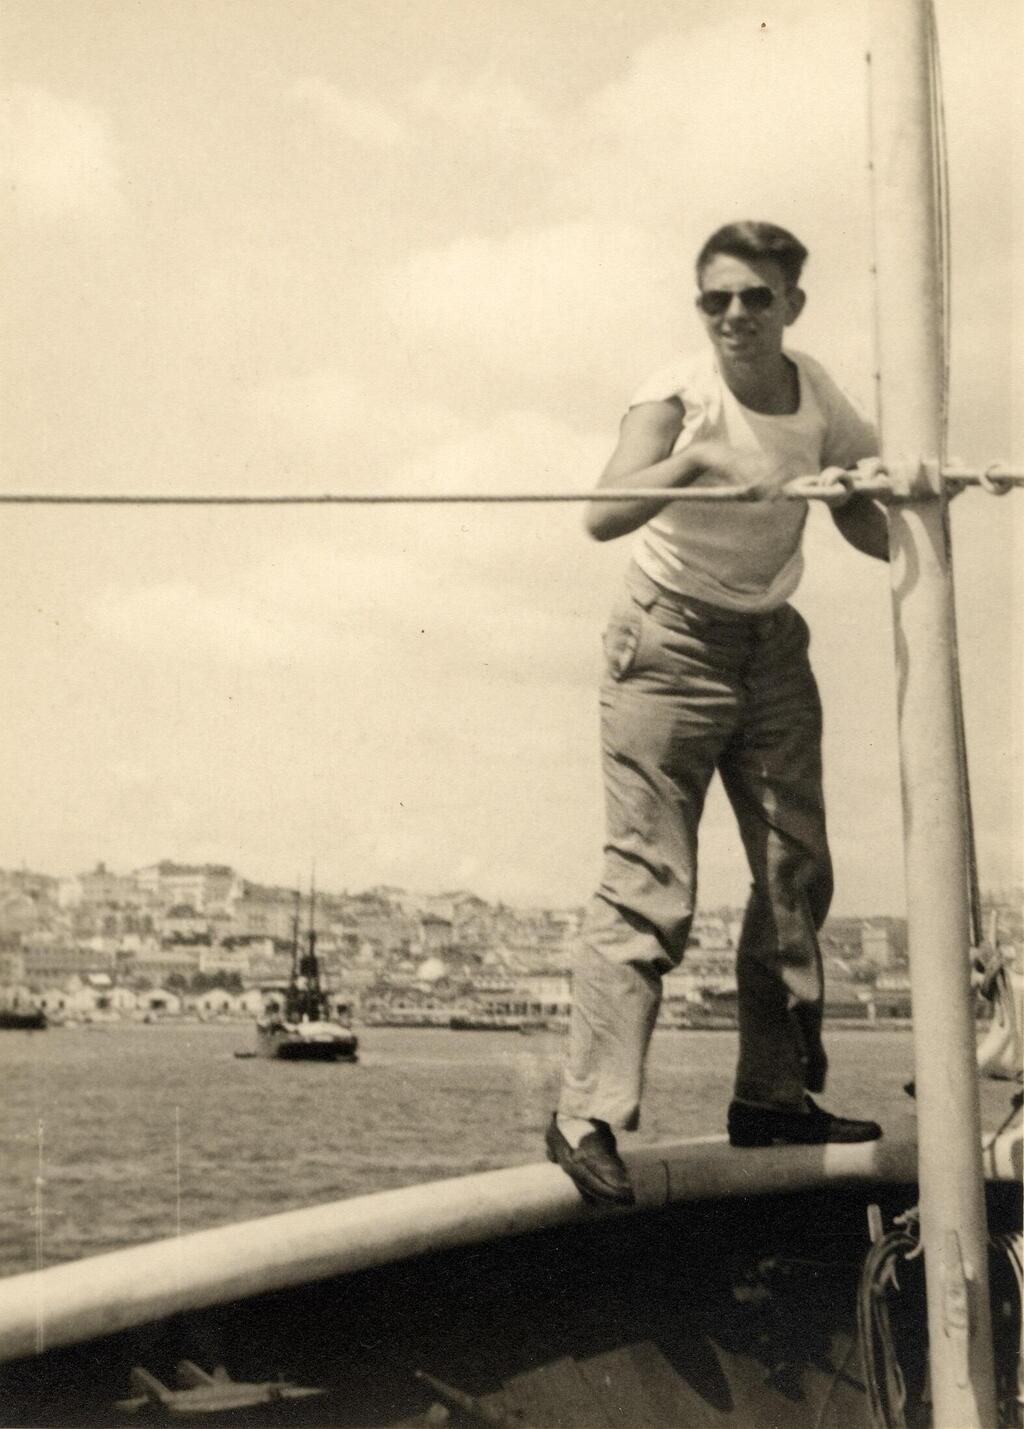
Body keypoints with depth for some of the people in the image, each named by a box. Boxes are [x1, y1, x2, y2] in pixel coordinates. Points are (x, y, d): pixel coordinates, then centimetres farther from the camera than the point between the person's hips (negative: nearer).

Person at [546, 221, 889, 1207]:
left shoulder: (821, 404, 1)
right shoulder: (679, 396, -13)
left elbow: (874, 535, 2)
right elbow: (604, 516, -28)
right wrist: (694, 459, -41)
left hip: (772, 646, 6)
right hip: (672, 644, -5)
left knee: (796, 873, 6)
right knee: (649, 882, -12)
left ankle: (774, 1096, 18)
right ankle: (586, 1115, -10)